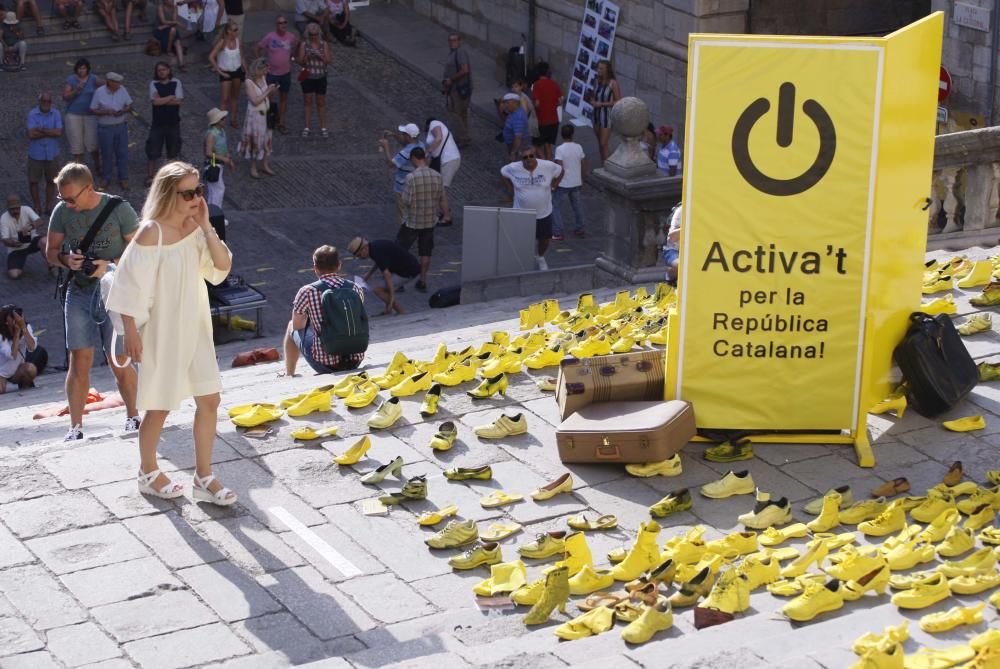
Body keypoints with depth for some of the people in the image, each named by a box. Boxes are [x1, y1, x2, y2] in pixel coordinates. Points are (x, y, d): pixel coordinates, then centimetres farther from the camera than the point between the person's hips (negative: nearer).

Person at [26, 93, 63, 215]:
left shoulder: (56, 114, -3)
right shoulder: (32, 114, -10)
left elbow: (59, 132, -14)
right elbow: (32, 134, -19)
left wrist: (41, 130, -16)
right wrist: (50, 132, -13)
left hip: (52, 154, 2)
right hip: (36, 154, -2)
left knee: (51, 181, 11)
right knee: (33, 181, 4)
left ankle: (49, 206, 24)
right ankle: (37, 207, 18)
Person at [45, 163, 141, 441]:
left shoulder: (119, 209, -10)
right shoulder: (62, 212, 0)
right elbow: (50, 251, 9)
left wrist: (111, 265, -23)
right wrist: (65, 259, -14)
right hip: (79, 292, 3)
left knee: (120, 363, 2)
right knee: (79, 361, -1)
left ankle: (132, 417, 22)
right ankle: (75, 427, 5)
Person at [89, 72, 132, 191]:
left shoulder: (122, 90, -3)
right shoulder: (99, 92, -10)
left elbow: (129, 105, 5)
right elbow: (93, 110, -6)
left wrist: (123, 111, -15)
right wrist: (106, 112, -22)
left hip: (121, 126, 2)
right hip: (105, 128, -2)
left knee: (122, 153, 5)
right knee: (107, 154, 8)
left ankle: (123, 178, 16)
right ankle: (106, 178, 24)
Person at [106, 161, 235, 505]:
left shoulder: (195, 228, 1)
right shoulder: (152, 232, -19)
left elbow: (223, 266, -6)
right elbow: (131, 284, -16)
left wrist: (206, 227, -14)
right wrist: (131, 331, -16)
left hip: (195, 328, 6)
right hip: (162, 331, -6)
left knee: (209, 399, 5)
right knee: (160, 406, 8)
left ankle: (204, 478, 15)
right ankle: (148, 473, 29)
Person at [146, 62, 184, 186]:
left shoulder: (176, 83, -2)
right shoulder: (154, 84, -4)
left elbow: (179, 101, -13)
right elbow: (155, 101, -17)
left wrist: (162, 100, -16)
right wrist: (171, 97, -11)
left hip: (173, 122, 1)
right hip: (158, 123, -1)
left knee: (172, 152, 12)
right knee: (153, 152, 0)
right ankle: (150, 176, 10)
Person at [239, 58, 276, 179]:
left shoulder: (263, 78, 1)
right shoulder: (249, 82, -19)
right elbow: (255, 101, -24)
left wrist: (272, 91, -10)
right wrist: (267, 91, -22)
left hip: (265, 113, 7)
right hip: (254, 114, -7)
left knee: (265, 139, 15)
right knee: (254, 140, 4)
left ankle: (264, 165, 28)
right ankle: (253, 168, 16)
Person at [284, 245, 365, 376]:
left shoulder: (307, 292, -12)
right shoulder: (356, 289, -1)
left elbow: (297, 325, 3)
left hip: (325, 364, -4)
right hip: (355, 362, 4)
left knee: (291, 327, 25)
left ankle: (288, 375, 41)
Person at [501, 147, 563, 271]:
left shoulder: (548, 166, -13)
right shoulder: (514, 168, -14)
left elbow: (560, 172, 6)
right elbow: (503, 173, 6)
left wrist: (552, 186, 0)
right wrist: (511, 189, -1)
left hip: (544, 213, 1)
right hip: (522, 214, -1)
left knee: (544, 239, 13)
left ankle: (540, 258, 43)